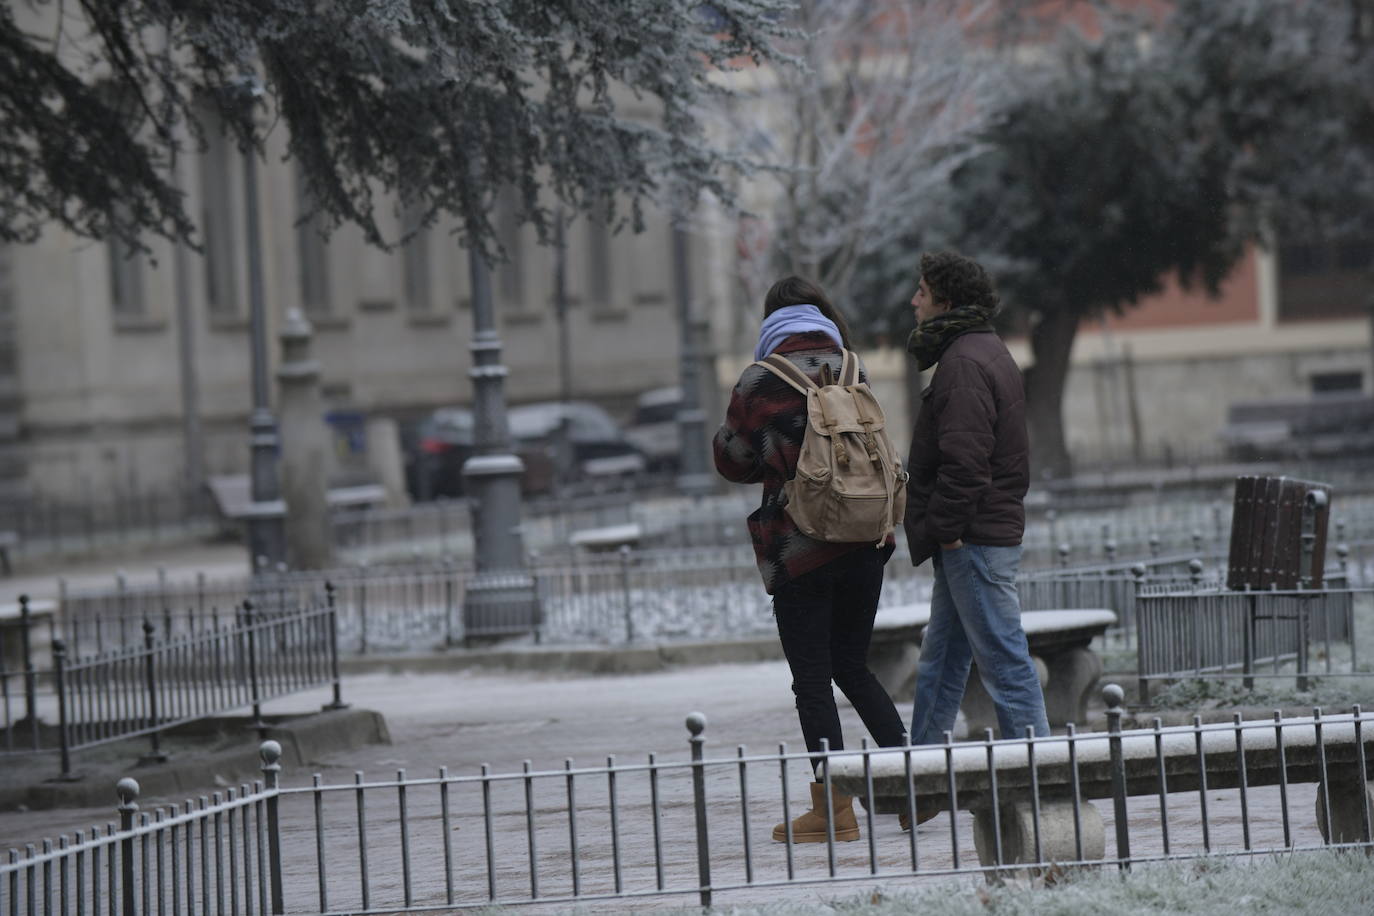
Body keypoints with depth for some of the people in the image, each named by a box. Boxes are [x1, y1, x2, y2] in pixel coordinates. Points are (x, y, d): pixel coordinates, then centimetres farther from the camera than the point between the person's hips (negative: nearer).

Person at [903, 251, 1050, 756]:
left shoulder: (964, 362, -15)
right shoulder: (988, 350, 19)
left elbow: (964, 460, -23)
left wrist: (944, 528, -18)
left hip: (973, 538, -11)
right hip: (992, 527, 11)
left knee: (1003, 658, -8)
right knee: (940, 661, 14)